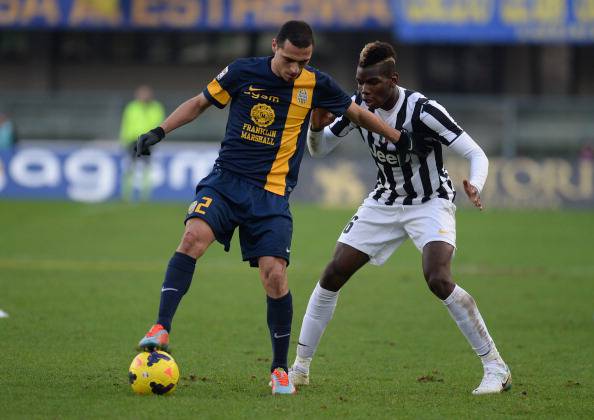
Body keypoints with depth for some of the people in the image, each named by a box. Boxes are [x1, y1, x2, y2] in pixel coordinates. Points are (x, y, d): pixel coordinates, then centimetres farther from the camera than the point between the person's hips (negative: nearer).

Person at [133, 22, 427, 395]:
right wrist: (159, 132, 4)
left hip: (272, 195, 0)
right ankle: (161, 329, -24)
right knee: (194, 237, -28)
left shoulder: (315, 84, 0)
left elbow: (358, 113, 17)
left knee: (275, 276, -12)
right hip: (226, 180, 0)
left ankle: (280, 368, 7)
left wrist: (401, 139, 19)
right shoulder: (242, 72, -1)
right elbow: (200, 103, 13)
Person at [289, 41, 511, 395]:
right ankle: (300, 367, 12)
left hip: (431, 203, -6)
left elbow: (476, 154, -23)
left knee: (439, 280, -28)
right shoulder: (359, 106, -9)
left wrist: (474, 187, -44)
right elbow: (319, 150, 4)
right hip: (385, 203, 6)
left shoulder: (422, 111, -25)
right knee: (333, 275, -2)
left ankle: (496, 369, -17)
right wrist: (316, 127, -19)